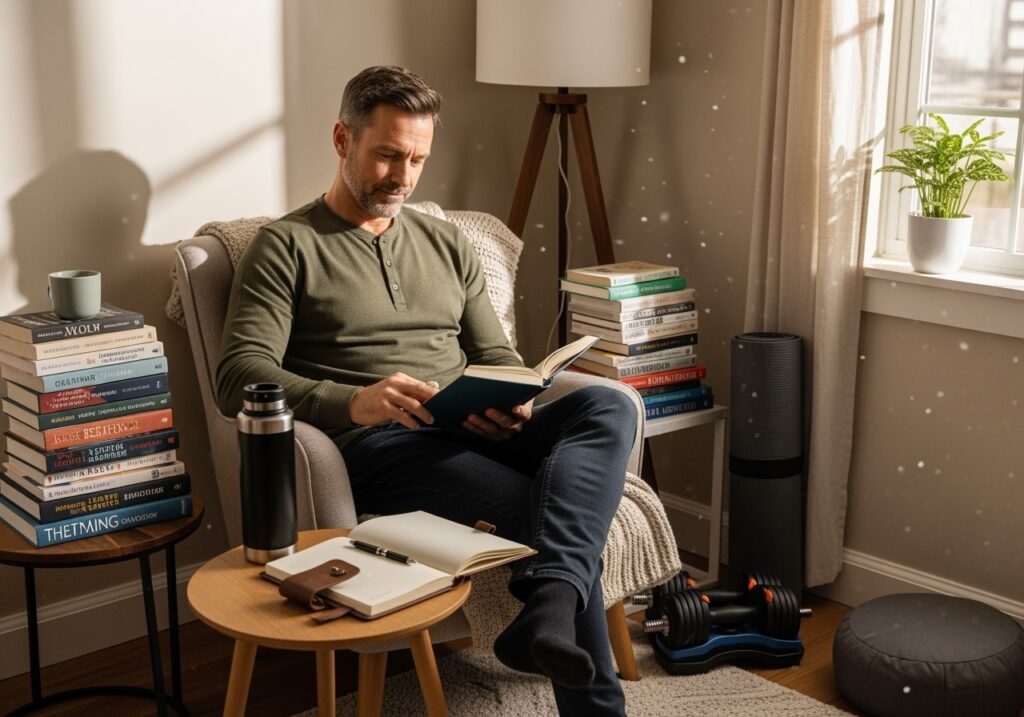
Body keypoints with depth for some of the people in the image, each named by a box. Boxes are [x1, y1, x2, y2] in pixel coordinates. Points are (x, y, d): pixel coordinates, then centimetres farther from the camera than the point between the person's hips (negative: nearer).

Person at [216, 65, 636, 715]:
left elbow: (497, 354, 22)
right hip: (381, 449, -6)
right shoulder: (287, 247, 3)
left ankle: (546, 602, -45)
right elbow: (240, 377, -9)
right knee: (564, 522, -29)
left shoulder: (447, 244, 23)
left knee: (609, 406, -27)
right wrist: (352, 401, -27)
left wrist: (512, 401, -5)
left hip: (475, 435, 6)